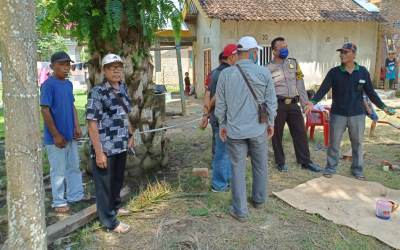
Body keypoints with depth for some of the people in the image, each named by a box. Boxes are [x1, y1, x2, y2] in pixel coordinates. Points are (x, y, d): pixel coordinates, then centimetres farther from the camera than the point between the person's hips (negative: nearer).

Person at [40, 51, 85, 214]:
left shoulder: (69, 84, 8)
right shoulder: (48, 85, -15)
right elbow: (45, 111, -17)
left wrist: (77, 127, 1)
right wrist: (56, 135, -17)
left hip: (70, 135, 7)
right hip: (56, 137, -7)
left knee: (74, 167, 16)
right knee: (58, 171, 4)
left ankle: (76, 195, 31)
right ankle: (59, 202, 19)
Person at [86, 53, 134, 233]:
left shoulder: (123, 88, 6)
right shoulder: (97, 92, -16)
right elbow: (92, 124, -19)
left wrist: (130, 135, 17)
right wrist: (99, 152, -21)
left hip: (121, 145, 7)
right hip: (105, 147, -7)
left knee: (118, 179, 23)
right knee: (104, 183, 7)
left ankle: (115, 207, 44)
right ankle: (110, 220, 21)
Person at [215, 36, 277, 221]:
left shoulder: (225, 74, -6)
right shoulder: (264, 72, -7)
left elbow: (220, 104, 0)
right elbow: (271, 101, -1)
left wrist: (222, 125, 13)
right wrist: (271, 122, 13)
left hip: (235, 130, 0)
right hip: (258, 129, 1)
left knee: (238, 169, 9)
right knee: (260, 166, 19)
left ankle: (240, 210, 16)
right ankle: (259, 200, 37)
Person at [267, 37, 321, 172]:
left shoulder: (293, 63, 11)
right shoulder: (268, 69, 0)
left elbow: (300, 84, 10)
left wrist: (305, 102, 2)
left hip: (293, 104, 3)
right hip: (277, 105, -3)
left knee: (300, 132, 4)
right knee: (277, 135, 5)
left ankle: (305, 161, 14)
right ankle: (281, 162, 20)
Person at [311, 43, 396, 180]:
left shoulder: (363, 72, 0)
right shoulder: (334, 72, -3)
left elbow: (370, 92, 6)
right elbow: (323, 89, -9)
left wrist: (383, 106, 3)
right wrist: (313, 102, -23)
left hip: (357, 114, 1)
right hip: (338, 114, -1)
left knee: (357, 143, 11)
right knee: (334, 142, 6)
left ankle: (357, 169, 25)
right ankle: (330, 168, 20)